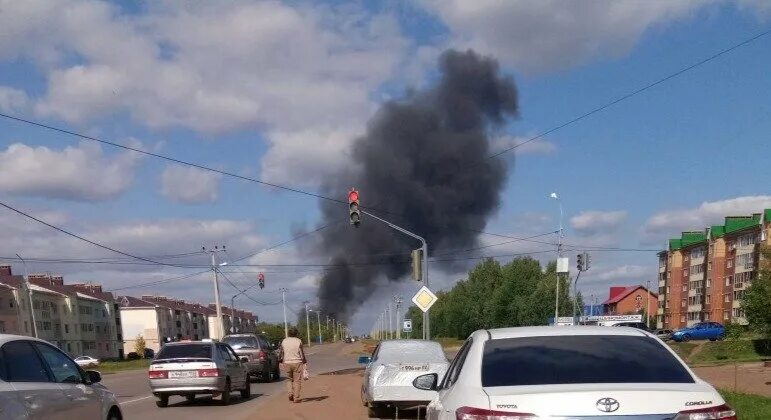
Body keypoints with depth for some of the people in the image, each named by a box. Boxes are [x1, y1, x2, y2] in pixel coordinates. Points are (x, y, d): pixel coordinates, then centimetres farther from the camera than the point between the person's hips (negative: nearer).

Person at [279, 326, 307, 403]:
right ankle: (296, 398, 3)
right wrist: (304, 361, 1)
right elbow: (302, 353, -7)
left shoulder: (284, 341, 3)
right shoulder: (298, 341, -6)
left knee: (289, 379, 19)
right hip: (297, 362, -3)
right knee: (297, 381, 4)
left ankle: (290, 393, 1)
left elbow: (281, 353, 7)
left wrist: (280, 361, 20)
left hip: (287, 363, 3)